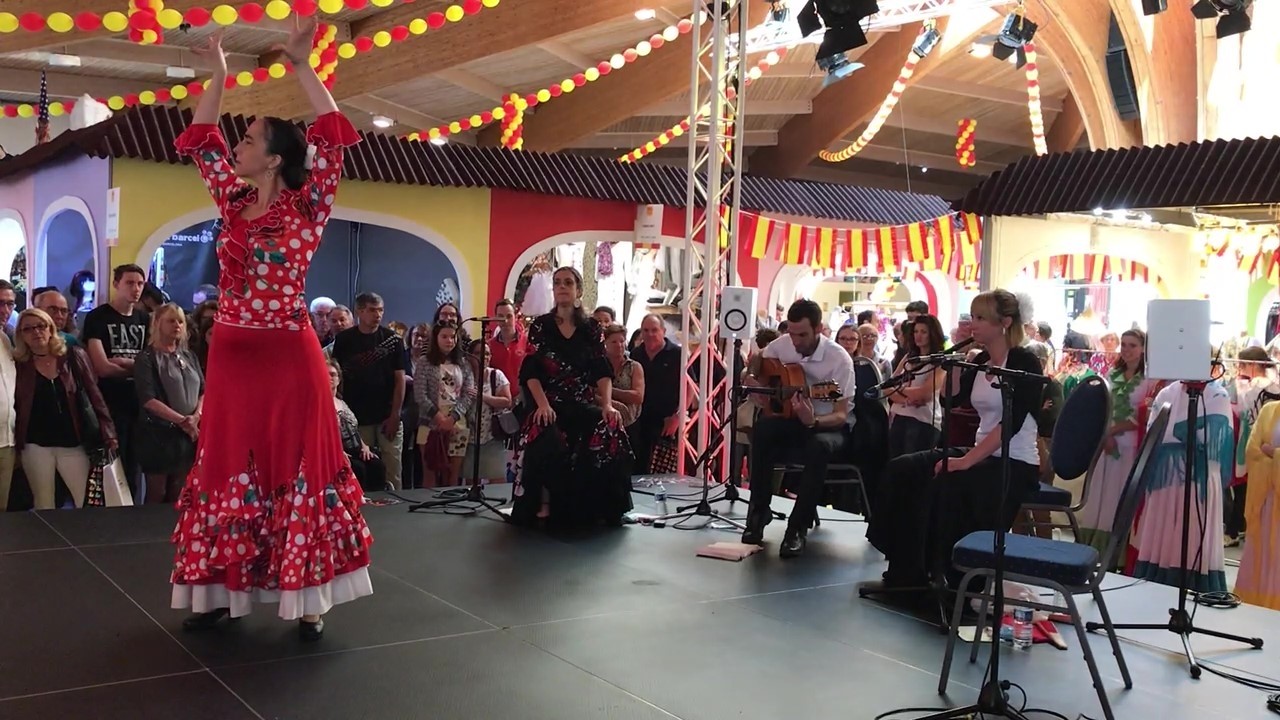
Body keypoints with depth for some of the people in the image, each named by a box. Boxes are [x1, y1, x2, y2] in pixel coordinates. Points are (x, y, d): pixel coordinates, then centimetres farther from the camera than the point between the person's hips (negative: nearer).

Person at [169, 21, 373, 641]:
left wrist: (301, 65, -15)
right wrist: (217, 76, 16)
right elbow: (200, 142, 20)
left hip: (287, 358, -6)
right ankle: (222, 594, 20)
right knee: (227, 472, 10)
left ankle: (307, 603, 6)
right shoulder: (234, 202, 10)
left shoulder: (305, 208, -5)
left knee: (298, 473, 0)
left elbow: (334, 138, -15)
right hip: (231, 356, 6)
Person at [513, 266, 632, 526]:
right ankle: (545, 505, -17)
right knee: (548, 442, -34)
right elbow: (531, 372, -2)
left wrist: (607, 404, -14)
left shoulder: (592, 328, 10)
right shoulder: (540, 326, 6)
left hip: (584, 404, 2)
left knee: (610, 429, -29)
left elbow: (603, 372, 2)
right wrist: (543, 404, -18)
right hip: (551, 404, -1)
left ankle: (594, 508, -16)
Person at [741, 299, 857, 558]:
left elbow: (841, 415, -21)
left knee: (819, 447, -40)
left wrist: (813, 421, -41)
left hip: (828, 427, -4)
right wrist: (751, 378, -2)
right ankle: (758, 512, -19)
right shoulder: (783, 345, -5)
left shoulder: (839, 359, -19)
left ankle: (798, 527, -29)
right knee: (762, 428, -30)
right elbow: (758, 360, 20)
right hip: (791, 419, 4)